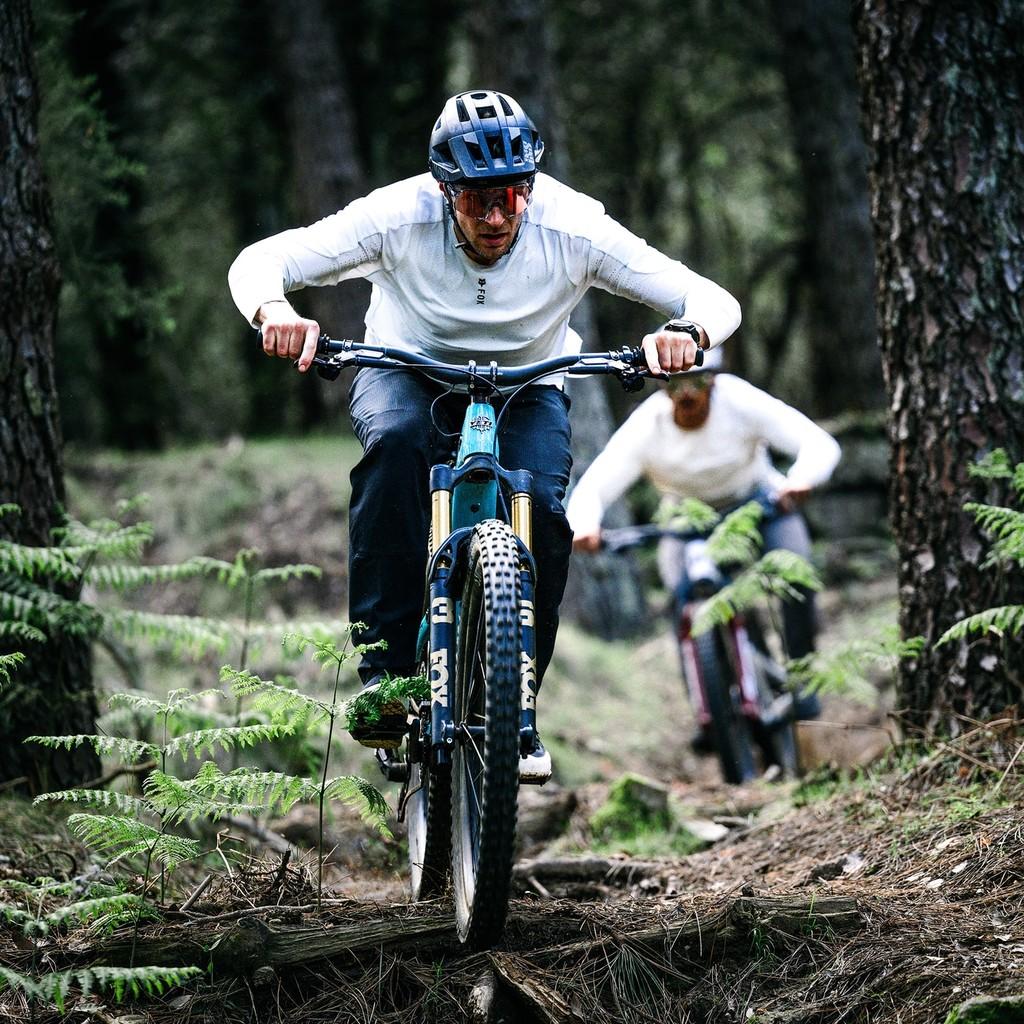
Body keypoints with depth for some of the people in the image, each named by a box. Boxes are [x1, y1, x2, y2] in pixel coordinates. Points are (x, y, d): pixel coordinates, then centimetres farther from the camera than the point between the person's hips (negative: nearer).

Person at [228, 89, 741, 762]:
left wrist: (686, 335, -50)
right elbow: (258, 262, -26)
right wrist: (275, 314, -49)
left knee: (543, 511, -27)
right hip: (407, 374, -1)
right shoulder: (400, 216, -28)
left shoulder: (571, 227, -27)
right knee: (395, 441, -35)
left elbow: (716, 302, -26)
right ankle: (385, 668, -28)